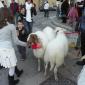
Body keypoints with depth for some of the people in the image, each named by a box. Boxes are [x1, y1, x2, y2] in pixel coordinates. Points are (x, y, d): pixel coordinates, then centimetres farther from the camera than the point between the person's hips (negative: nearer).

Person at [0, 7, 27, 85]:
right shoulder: (11, 26, -15)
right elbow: (16, 41, -8)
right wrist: (25, 44, 6)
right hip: (8, 49, -6)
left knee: (13, 64, 31)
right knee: (12, 68, 17)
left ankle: (18, 72, 55)